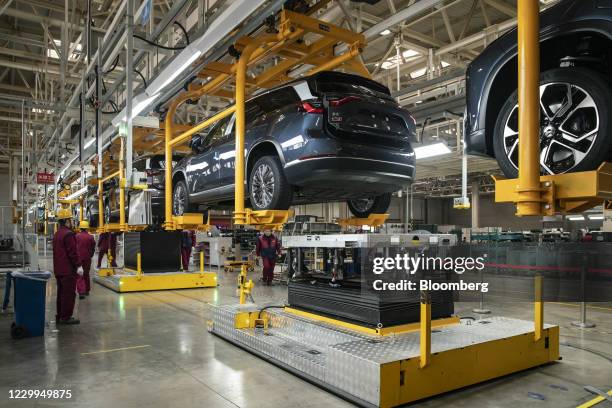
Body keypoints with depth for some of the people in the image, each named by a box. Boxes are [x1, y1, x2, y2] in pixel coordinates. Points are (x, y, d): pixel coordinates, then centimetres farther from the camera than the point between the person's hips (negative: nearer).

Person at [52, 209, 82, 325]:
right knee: (69, 294, -4)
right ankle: (66, 317, -1)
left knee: (61, 293, 17)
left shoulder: (56, 234, 15)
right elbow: (73, 252, -20)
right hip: (68, 270, -10)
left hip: (59, 270, 10)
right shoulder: (68, 234, -17)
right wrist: (78, 266, -15)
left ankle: (59, 316, 24)